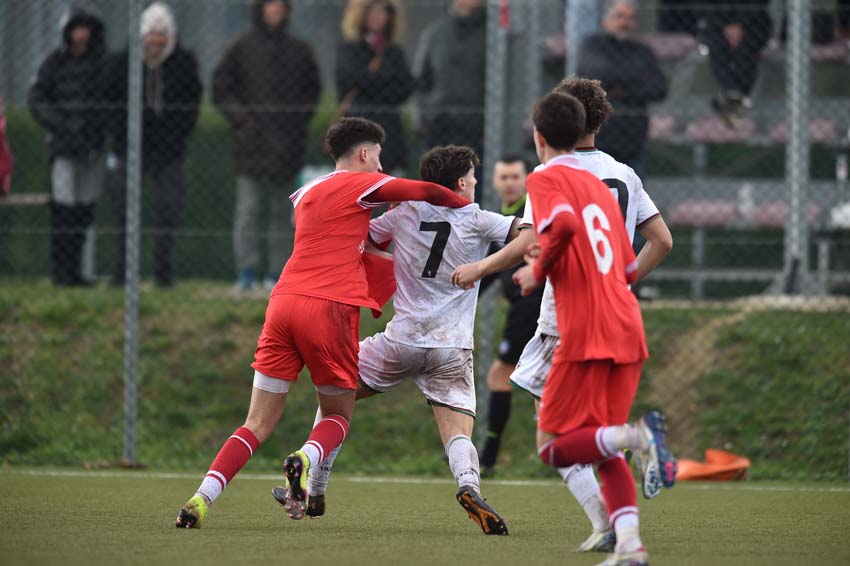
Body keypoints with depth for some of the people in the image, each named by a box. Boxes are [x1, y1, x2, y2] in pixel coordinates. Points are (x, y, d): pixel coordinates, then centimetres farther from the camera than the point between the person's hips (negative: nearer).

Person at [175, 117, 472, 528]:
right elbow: (428, 193, 3)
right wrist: (467, 206, 19)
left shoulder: (306, 194, 25)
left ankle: (201, 500, -12)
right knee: (338, 416, 11)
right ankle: (305, 460, -21)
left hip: (284, 300, 5)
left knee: (259, 423, 5)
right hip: (330, 308, -5)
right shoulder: (360, 185, 6)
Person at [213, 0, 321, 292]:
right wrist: (239, 115, -7)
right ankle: (246, 273, -8)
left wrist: (301, 117, 4)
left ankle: (277, 275, 8)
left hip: (287, 144, 3)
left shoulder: (299, 51, 9)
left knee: (282, 213, 5)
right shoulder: (243, 47, 1)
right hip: (251, 142, -3)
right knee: (248, 209, -7)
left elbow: (312, 90, 18)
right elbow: (220, 87, 4)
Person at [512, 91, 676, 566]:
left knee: (554, 447, 0)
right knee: (603, 449, 15)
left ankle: (635, 435, -26)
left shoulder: (545, 179, -1)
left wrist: (539, 270, -6)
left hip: (586, 332, -7)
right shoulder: (600, 187, 21)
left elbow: (563, 224, -23)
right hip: (629, 330, 7)